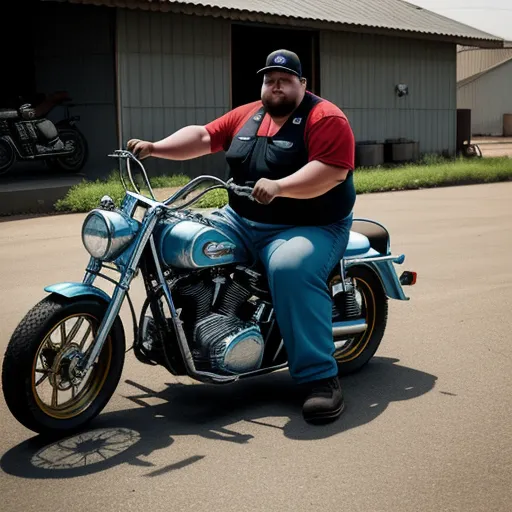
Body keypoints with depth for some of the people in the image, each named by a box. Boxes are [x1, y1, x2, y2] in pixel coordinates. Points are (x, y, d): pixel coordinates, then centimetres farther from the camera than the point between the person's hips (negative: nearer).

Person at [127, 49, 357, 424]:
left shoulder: (326, 119, -10)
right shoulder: (246, 116, 12)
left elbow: (333, 170, -24)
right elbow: (204, 137, 11)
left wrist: (279, 186, -35)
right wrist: (154, 148, -2)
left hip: (310, 228, -7)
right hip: (240, 222, 8)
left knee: (291, 270, -38)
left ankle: (322, 378, -33)